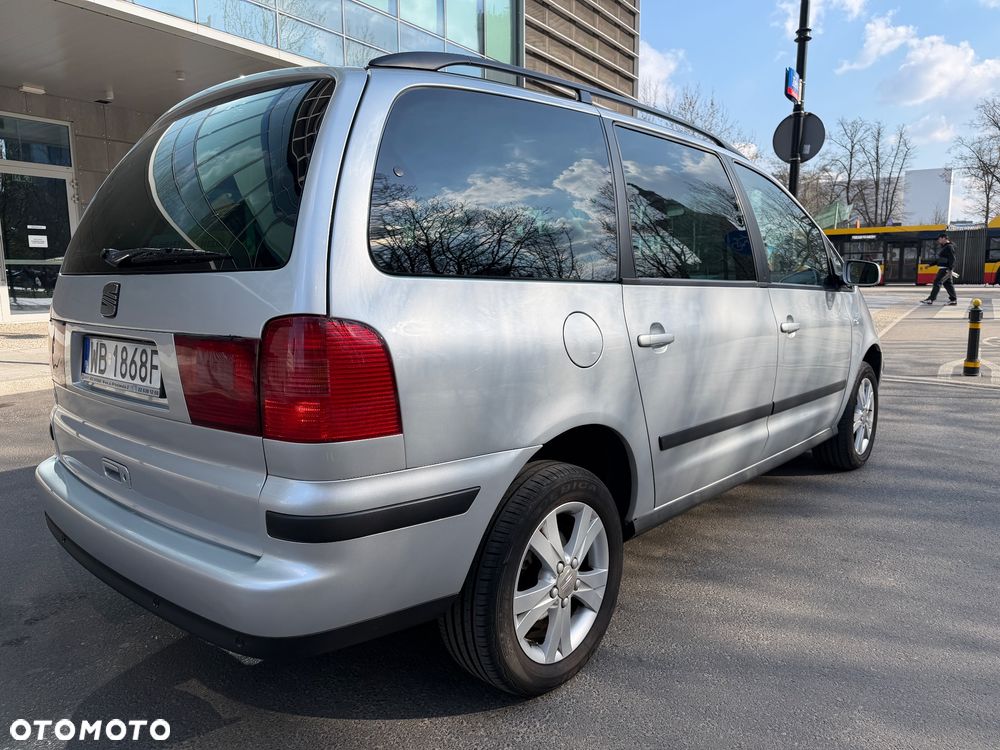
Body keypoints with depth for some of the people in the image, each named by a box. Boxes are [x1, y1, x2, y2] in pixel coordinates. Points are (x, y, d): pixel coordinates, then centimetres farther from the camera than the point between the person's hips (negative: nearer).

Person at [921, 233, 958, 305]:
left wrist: (949, 269, -26)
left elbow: (952, 259, -20)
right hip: (943, 268, 10)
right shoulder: (943, 247, 18)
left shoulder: (949, 247, -13)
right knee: (947, 284, 11)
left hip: (946, 269, -10)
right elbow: (939, 259, 24)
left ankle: (931, 299, -13)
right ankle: (953, 299, 15)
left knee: (937, 282, -11)